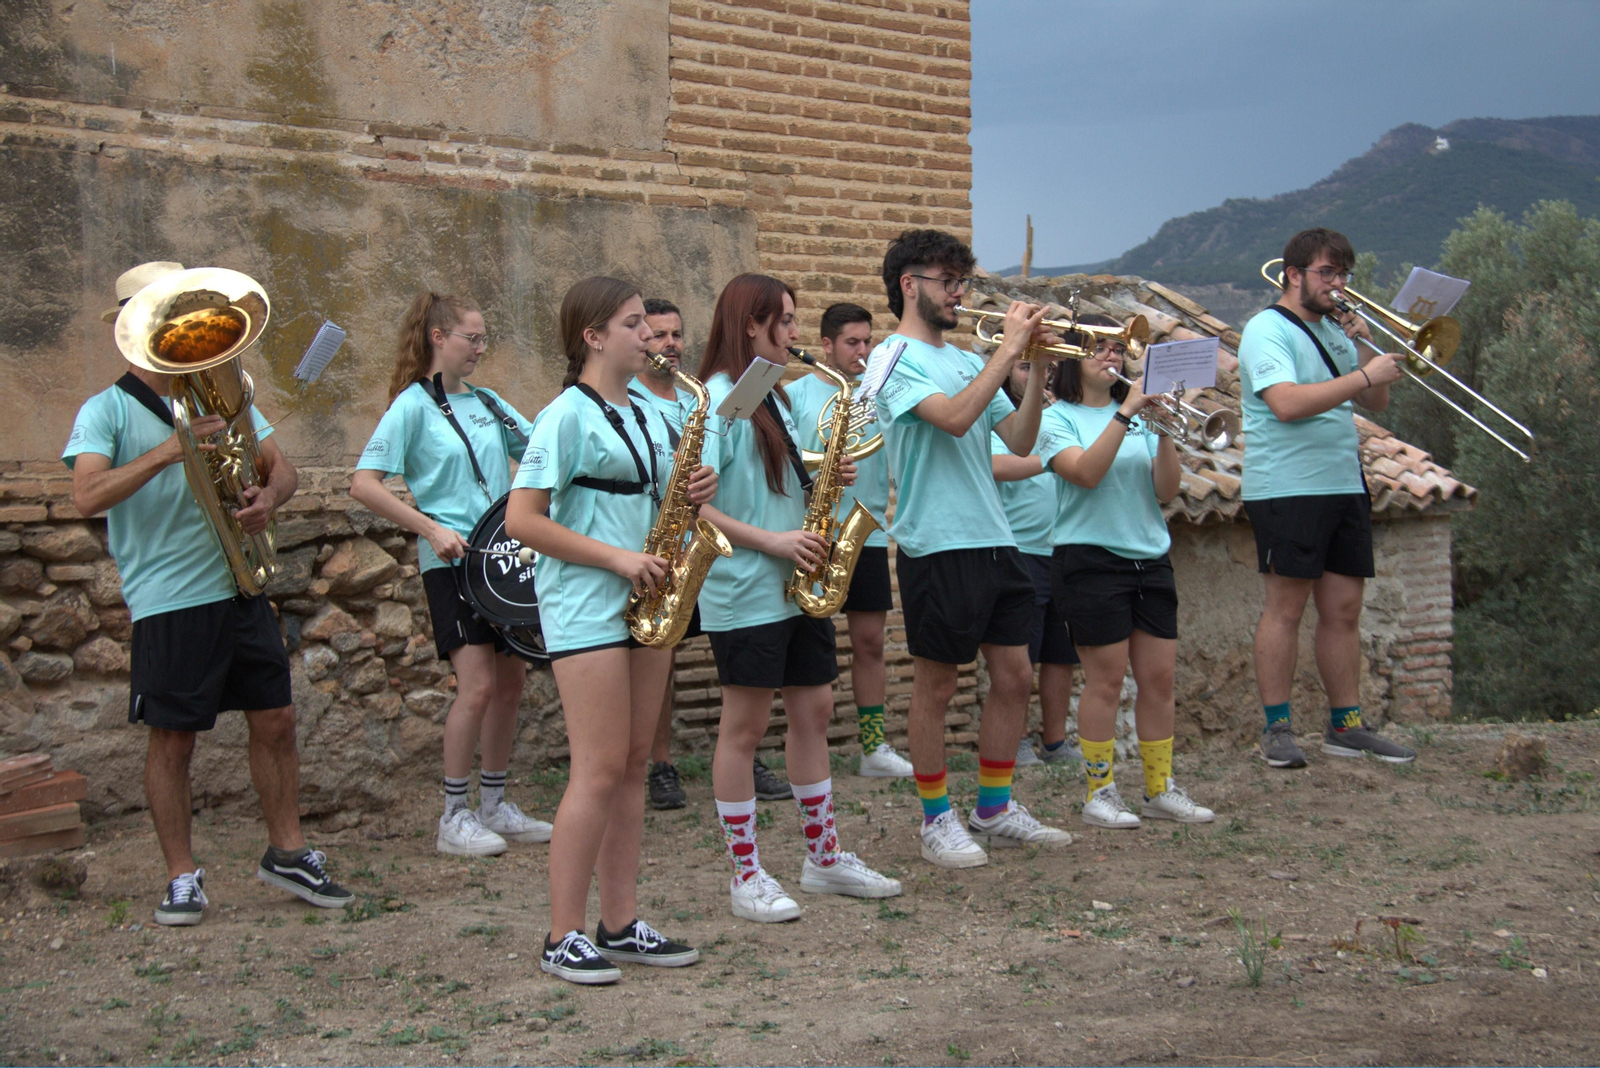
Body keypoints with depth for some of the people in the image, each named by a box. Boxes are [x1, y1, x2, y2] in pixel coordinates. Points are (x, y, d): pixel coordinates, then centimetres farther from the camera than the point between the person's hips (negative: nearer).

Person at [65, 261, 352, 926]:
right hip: (167, 602, -5)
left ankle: (287, 853, 21)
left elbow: (282, 467, 11)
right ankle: (182, 878, 14)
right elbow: (87, 498, -18)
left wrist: (269, 496, -13)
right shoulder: (106, 411, -3)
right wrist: (168, 452, -28)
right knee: (172, 740, 2)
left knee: (275, 721, 7)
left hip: (242, 589, 5)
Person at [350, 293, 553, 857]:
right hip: (452, 562, -7)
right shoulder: (414, 404, -6)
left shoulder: (488, 402, 13)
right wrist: (430, 529, -19)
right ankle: (454, 818, -1)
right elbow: (364, 483, -13)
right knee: (478, 684, -13)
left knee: (511, 681, 9)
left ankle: (495, 805, 22)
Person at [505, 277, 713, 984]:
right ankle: (562, 938, -2)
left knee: (633, 766, 8)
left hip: (645, 605, 8)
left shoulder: (647, 415, 15)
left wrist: (689, 497, 1)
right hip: (586, 611, -8)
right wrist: (616, 559, -18)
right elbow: (521, 520, -15)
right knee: (600, 771, -9)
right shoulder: (568, 415, -9)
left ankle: (621, 926, 15)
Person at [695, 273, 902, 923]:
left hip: (797, 586, 9)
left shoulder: (773, 396, 15)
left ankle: (824, 857, 24)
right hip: (746, 594, -9)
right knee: (745, 727, 0)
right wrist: (770, 541, -21)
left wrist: (821, 476, 3)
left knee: (814, 711, 12)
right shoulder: (718, 399, -13)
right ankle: (746, 876, 8)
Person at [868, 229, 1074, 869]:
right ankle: (937, 820, 14)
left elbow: (1020, 441, 10)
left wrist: (1038, 370, -2)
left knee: (1015, 677, 10)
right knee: (936, 686, 2)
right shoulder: (895, 358, -6)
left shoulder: (965, 361, 16)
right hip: (937, 546, -8)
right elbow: (954, 418, -24)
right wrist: (1010, 348, -20)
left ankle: (994, 809, 23)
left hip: (995, 540, 8)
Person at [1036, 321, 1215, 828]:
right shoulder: (1058, 418, -1)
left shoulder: (1140, 412, 12)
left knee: (1159, 677, 5)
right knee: (1106, 679, -4)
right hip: (1091, 557, -5)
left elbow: (1166, 491, 3)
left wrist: (1164, 433, -11)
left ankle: (1160, 789, 15)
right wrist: (1124, 415, -22)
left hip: (1150, 557, 5)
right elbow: (1086, 473, -19)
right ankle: (1100, 793, 7)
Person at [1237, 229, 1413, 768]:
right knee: (1286, 607, -4)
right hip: (1286, 488, -7)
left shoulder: (1335, 329, 17)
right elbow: (1287, 403, -22)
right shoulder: (1268, 329, -7)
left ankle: (1345, 725, 15)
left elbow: (1377, 402, 18)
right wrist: (1365, 375, -18)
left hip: (1344, 486, 8)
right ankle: (1277, 729, 2)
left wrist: (1366, 346, 2)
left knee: (1344, 610, 8)